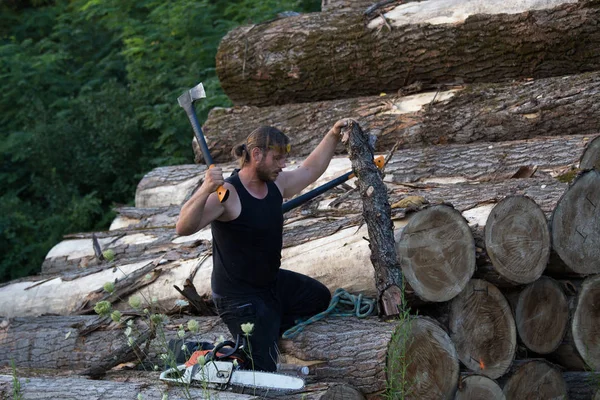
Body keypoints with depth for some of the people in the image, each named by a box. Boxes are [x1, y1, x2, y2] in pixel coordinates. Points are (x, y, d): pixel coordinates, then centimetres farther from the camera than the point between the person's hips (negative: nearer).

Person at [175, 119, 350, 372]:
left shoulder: (276, 184, -1)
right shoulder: (227, 194, -27)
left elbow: (311, 170, 20)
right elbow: (184, 227, -39)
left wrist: (333, 136, 12)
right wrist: (205, 191, -55)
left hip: (272, 282, 9)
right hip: (239, 297, -9)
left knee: (319, 297, 29)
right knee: (262, 368, -11)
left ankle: (262, 334, 25)